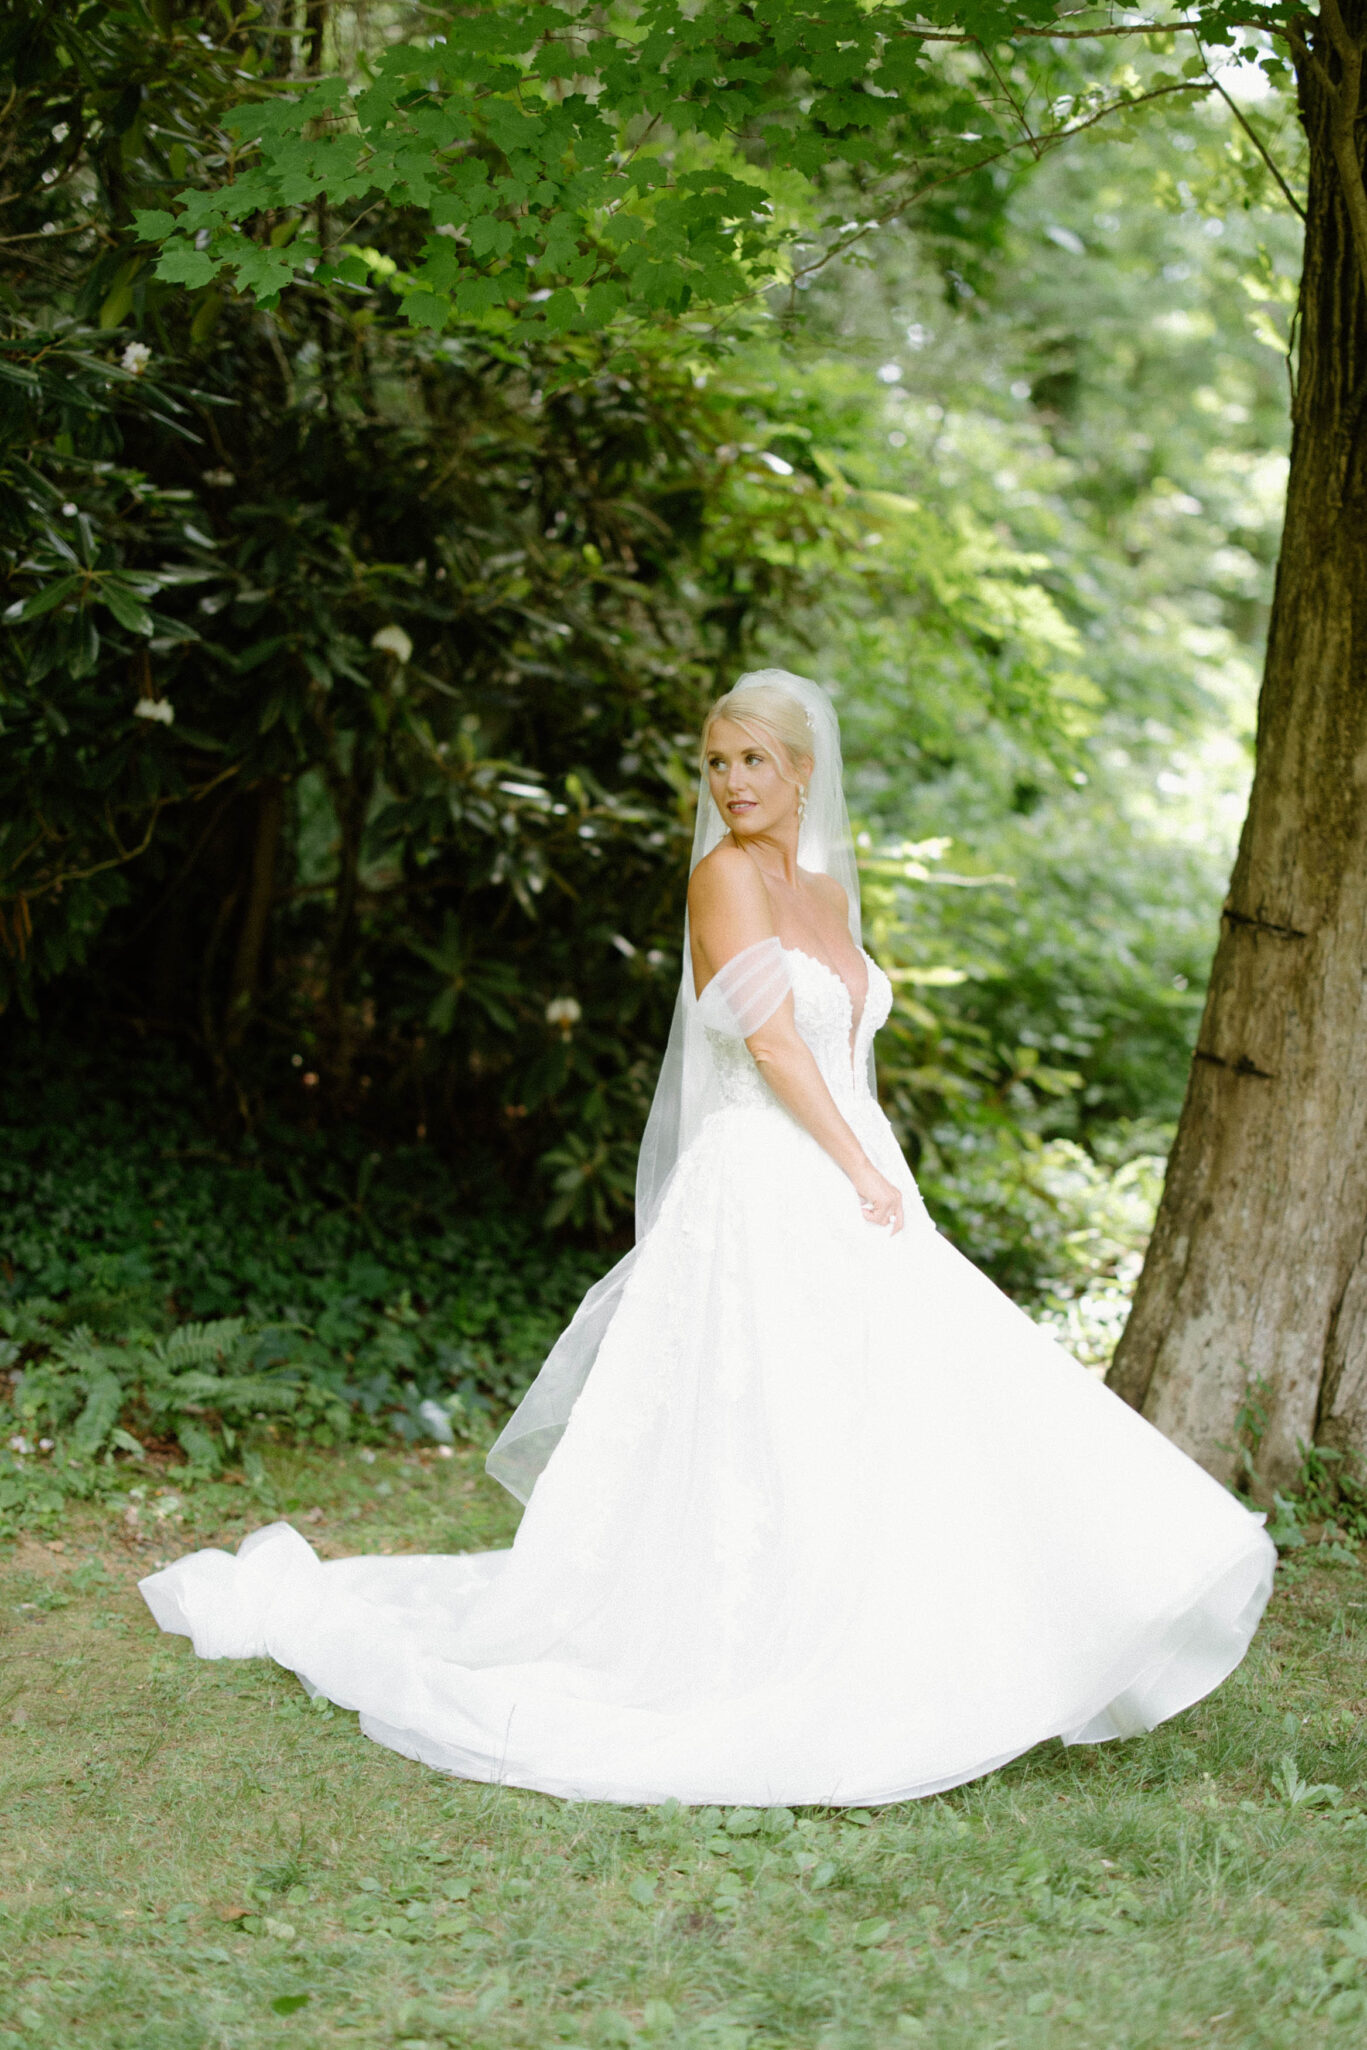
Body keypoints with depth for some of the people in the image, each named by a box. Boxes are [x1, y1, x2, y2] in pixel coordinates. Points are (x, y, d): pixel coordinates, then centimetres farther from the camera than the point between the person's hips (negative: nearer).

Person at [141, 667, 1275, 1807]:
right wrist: (864, 1172, -14)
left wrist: (879, 1179, 11)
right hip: (761, 1205, -8)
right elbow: (770, 1039, -15)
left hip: (846, 1198, 8)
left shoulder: (827, 889, 16)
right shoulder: (726, 872, -8)